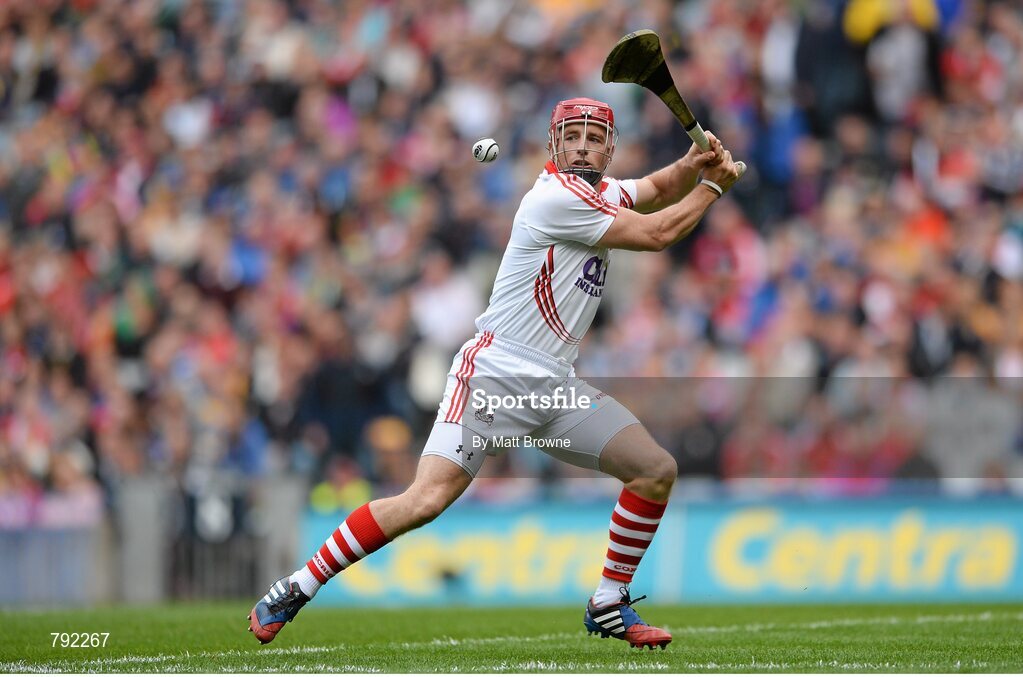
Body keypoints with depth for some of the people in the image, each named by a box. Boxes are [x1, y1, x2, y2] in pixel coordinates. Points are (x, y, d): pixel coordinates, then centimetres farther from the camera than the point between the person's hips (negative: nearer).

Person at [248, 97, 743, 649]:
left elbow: (658, 189, 26)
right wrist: (713, 186, 2)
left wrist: (692, 164, 3)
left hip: (554, 386, 9)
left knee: (657, 470, 1)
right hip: (494, 372, -9)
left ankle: (609, 605, 12)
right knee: (427, 500, -23)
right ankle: (296, 588, -13)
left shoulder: (597, 192, 13)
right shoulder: (556, 196, -14)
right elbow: (657, 233, -11)